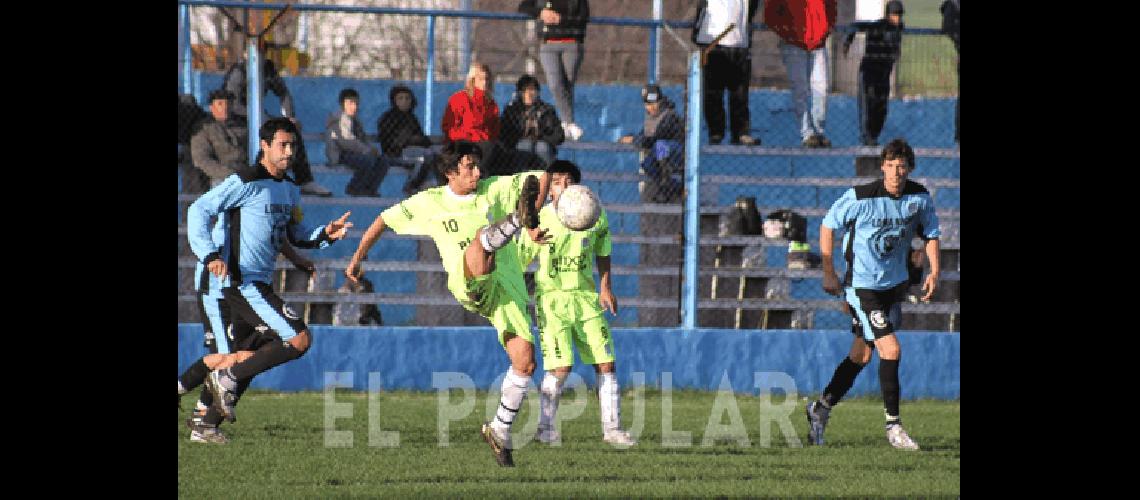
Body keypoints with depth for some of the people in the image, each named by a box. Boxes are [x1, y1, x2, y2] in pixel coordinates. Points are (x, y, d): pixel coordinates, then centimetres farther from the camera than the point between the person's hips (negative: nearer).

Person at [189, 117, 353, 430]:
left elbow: (298, 236, 23)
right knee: (300, 340, -15)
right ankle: (227, 379, -9)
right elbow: (199, 210, -13)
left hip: (258, 284, 9)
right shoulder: (246, 183, -11)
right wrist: (210, 255, -25)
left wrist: (326, 234, 2)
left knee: (254, 355, 14)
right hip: (243, 283, -9)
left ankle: (208, 424, 19)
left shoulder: (289, 189, 16)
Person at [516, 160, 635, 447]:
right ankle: (545, 427, 4)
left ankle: (611, 428, 10)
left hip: (586, 296, 4)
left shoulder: (595, 216, -3)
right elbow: (520, 262, -4)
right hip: (551, 297, -4)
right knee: (561, 366, -14)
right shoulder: (539, 221, -12)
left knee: (606, 363, 0)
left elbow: (602, 250, 13)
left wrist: (605, 288, 7)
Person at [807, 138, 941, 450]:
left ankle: (821, 409, 30)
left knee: (861, 355, 13)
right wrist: (829, 273, -2)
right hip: (863, 286, -6)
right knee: (891, 350, -15)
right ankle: (893, 426, -6)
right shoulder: (860, 197, -18)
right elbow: (828, 225, -4)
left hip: (896, 284, 6)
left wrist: (934, 272, -3)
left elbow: (931, 234, 11)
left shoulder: (920, 198, -5)